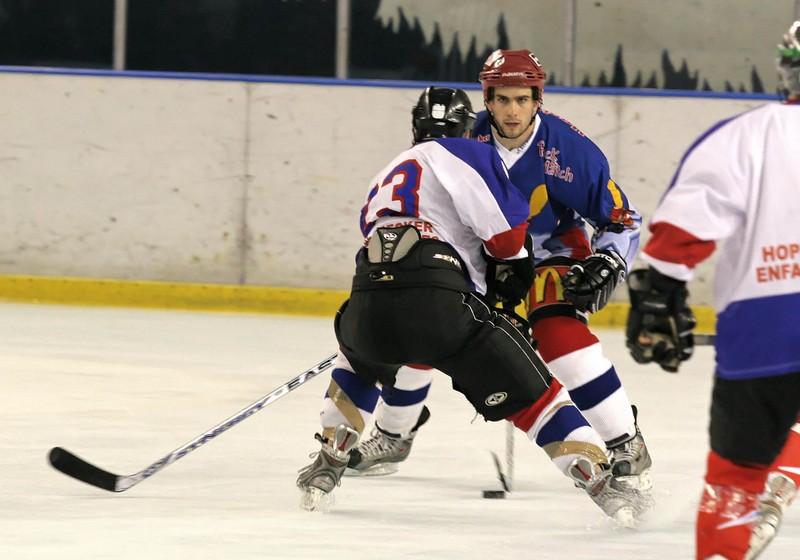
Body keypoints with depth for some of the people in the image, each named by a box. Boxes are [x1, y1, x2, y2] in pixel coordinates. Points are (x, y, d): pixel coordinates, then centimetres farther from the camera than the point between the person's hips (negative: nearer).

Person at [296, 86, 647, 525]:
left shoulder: (386, 178, 35)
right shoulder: (461, 154, 13)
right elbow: (503, 223, -2)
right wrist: (514, 266, 19)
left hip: (368, 307, 5)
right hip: (438, 303, -5)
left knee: (358, 357, 40)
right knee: (530, 393, 6)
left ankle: (327, 467, 31)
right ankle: (601, 482, -3)